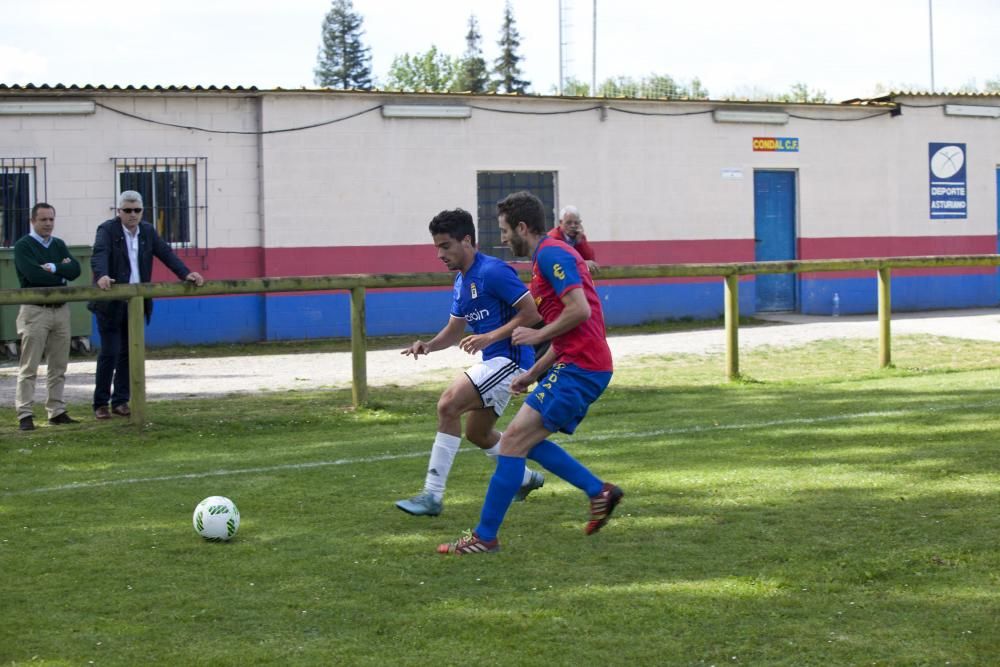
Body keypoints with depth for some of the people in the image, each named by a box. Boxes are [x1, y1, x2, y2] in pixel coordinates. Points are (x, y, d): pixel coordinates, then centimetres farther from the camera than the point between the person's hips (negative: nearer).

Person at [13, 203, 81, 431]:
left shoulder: (59, 245, 14)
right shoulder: (23, 246, -4)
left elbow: (75, 270, 0)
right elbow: (34, 275, -19)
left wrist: (53, 268, -15)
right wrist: (62, 272, -6)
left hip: (61, 309, 6)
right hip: (35, 311, -6)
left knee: (58, 366, 9)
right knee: (29, 367, -6)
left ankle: (56, 411, 15)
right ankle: (25, 415, -6)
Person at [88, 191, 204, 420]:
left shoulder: (148, 231, 9)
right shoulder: (107, 230, -8)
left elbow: (166, 253, 2)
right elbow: (99, 255, -25)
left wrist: (186, 273, -14)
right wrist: (101, 276, -46)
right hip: (111, 303, -5)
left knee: (128, 353, 7)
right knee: (110, 352, -5)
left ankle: (121, 401, 15)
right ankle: (101, 404, 4)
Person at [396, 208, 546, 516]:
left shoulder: (493, 272, -17)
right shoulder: (460, 282, 13)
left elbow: (532, 313, -20)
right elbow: (454, 330, 20)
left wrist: (491, 336, -24)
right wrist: (428, 345, 0)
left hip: (509, 358, -11)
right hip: (493, 362, 11)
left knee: (448, 405, -21)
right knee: (477, 433, 21)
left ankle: (433, 494, -20)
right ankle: (525, 479, 42)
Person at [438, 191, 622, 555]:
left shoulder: (551, 254, -11)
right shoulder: (549, 256, 21)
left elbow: (580, 310, -24)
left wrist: (538, 334, -11)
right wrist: (534, 373, 22)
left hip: (578, 368, -11)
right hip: (580, 365, 11)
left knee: (513, 440, -10)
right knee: (528, 441, 14)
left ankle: (484, 537, -8)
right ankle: (599, 491, 15)